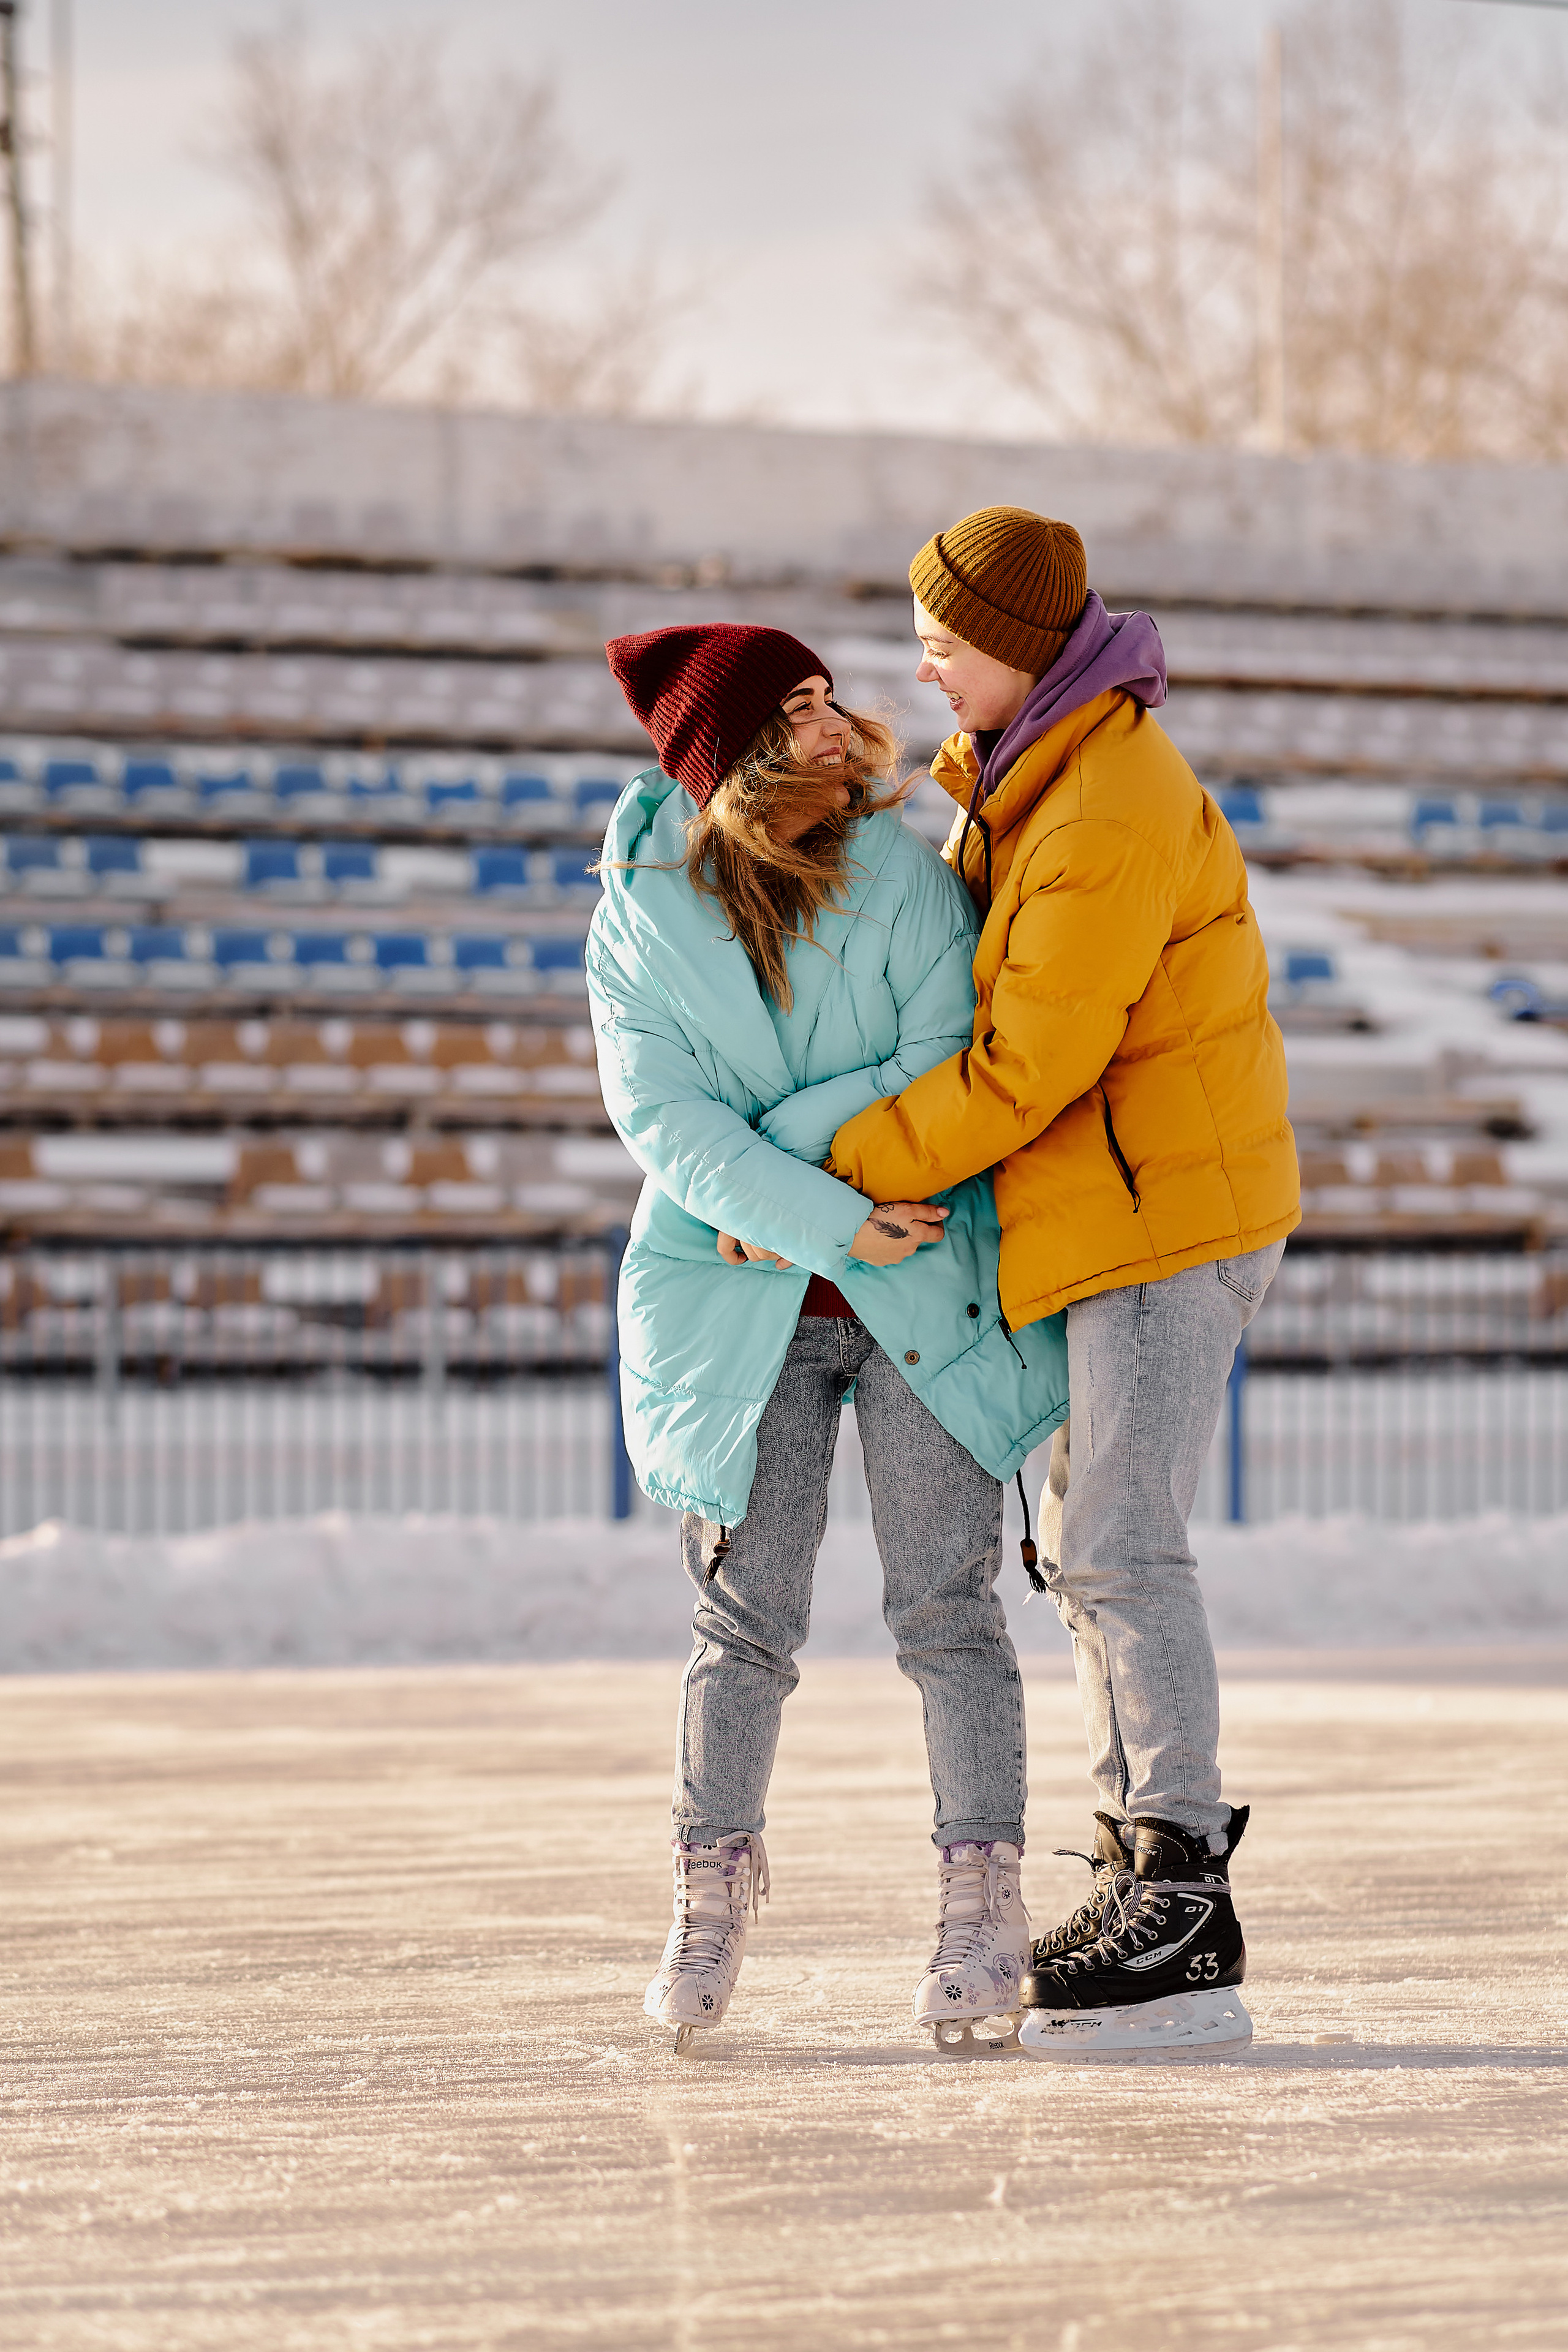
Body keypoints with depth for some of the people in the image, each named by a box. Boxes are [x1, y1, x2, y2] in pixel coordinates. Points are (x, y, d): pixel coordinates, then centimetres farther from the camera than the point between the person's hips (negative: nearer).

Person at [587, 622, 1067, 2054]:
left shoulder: (905, 874, -4)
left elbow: (946, 1066, -11)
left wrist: (775, 1174, -15)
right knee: (745, 1614, 3)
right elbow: (660, 1115, -11)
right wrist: (833, 1223, -20)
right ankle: (714, 1906, 14)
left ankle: (983, 1897, 3)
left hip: (926, 1288, -1)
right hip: (740, 1305, 1)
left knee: (945, 1604, -2)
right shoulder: (642, 920, -2)